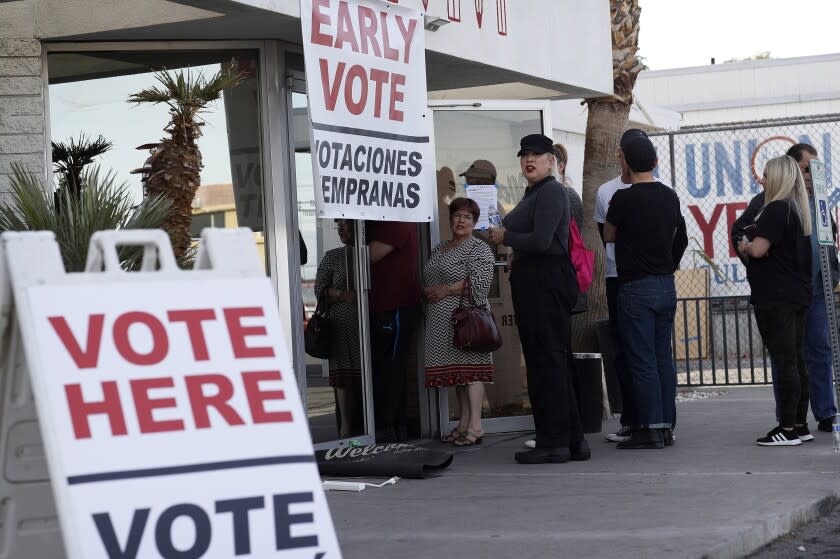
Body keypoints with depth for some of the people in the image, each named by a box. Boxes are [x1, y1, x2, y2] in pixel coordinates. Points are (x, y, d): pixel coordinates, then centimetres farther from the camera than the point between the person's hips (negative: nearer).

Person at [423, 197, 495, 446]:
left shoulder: (478, 248, -3)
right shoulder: (439, 249, 21)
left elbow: (479, 281, -15)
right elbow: (428, 281, 28)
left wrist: (446, 290, -14)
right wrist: (426, 292, 7)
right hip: (440, 322, 8)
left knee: (469, 368, -10)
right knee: (456, 371, 8)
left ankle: (475, 426, -11)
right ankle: (463, 424, 12)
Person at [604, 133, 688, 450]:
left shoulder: (623, 199, -11)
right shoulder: (670, 196, 8)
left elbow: (609, 236, 4)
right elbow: (680, 238, 15)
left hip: (636, 289, -7)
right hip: (667, 287, 7)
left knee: (642, 361, -4)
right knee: (664, 358, 10)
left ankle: (649, 429, -4)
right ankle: (666, 426, 13)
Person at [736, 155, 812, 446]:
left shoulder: (776, 209, -14)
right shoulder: (798, 210, 15)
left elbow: (758, 249, -21)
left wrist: (745, 246, 0)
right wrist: (751, 247, 13)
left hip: (774, 297, -9)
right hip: (798, 294, 9)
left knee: (784, 362, -8)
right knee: (797, 361, 11)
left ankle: (787, 429, -8)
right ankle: (799, 423, 15)